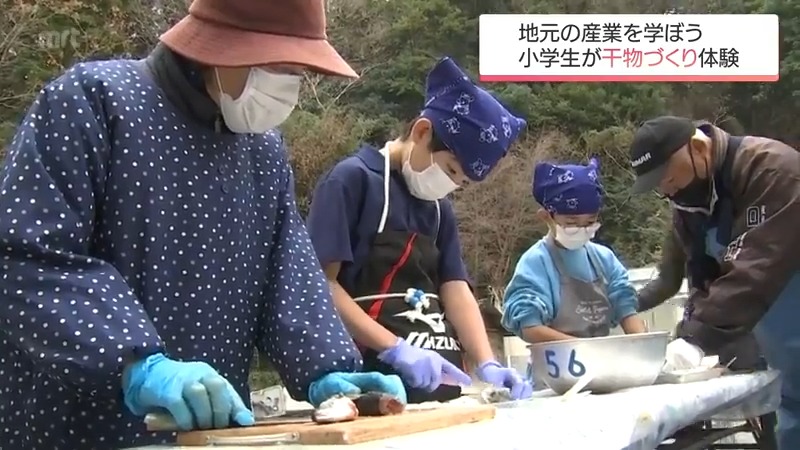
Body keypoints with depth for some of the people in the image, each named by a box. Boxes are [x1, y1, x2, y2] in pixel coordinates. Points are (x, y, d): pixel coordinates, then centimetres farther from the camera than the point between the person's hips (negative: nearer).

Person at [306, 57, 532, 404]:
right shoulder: (353, 179, -8)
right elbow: (320, 283, -14)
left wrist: (486, 364, -7)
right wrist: (395, 349, -21)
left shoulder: (439, 207, 15)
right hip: (378, 381, -7)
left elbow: (455, 289, 9)